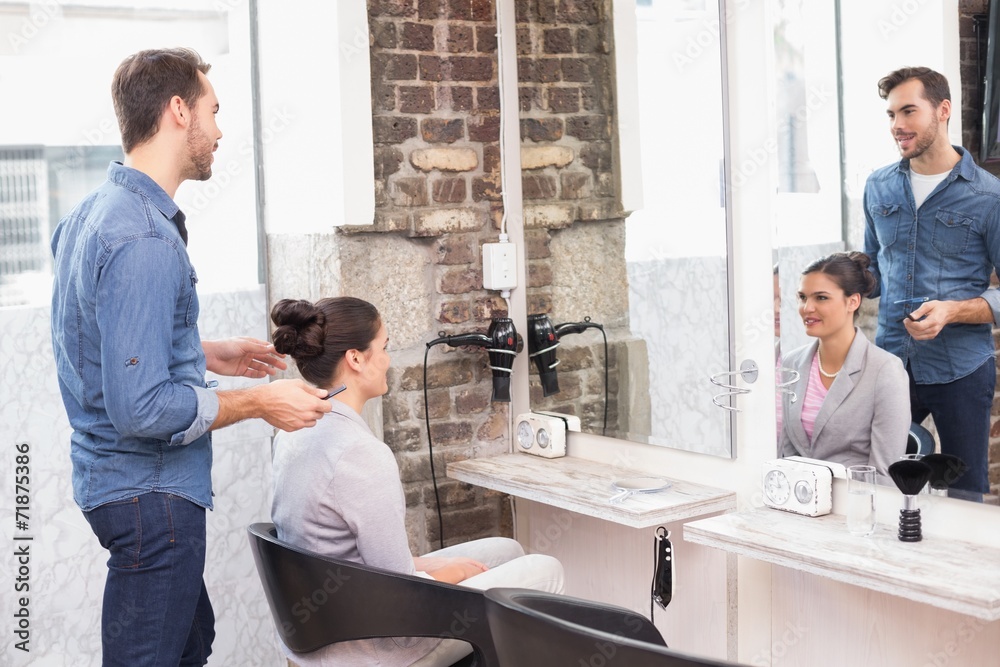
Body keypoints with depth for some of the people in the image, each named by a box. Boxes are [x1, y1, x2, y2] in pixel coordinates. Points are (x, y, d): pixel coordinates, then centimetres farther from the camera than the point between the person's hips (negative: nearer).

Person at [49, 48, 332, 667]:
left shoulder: (91, 213, 8)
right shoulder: (145, 240, -24)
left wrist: (208, 356, 17)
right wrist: (257, 402, -16)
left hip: (110, 475, 10)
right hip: (150, 491, -10)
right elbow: (141, 410, -27)